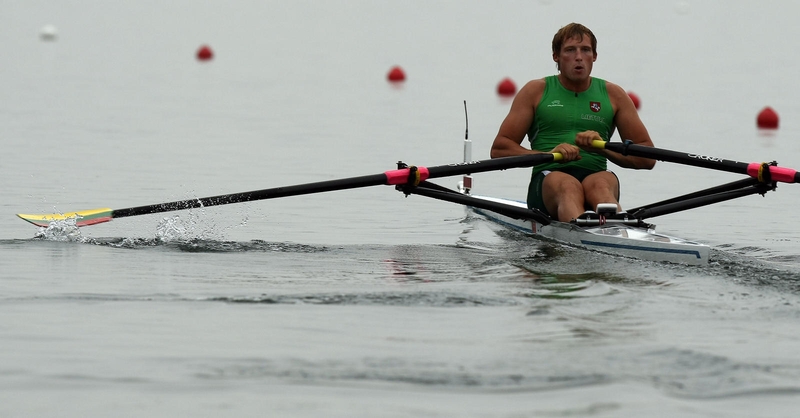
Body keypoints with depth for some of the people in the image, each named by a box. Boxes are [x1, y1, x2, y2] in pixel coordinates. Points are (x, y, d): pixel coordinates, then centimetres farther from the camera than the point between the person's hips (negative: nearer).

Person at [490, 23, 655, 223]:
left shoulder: (613, 94, 17)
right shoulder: (536, 91, 13)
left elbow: (648, 157, 12)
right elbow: (499, 149, 5)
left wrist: (604, 148, -6)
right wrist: (548, 154, -11)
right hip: (548, 180, -1)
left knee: (601, 185, -35)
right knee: (569, 187, -37)